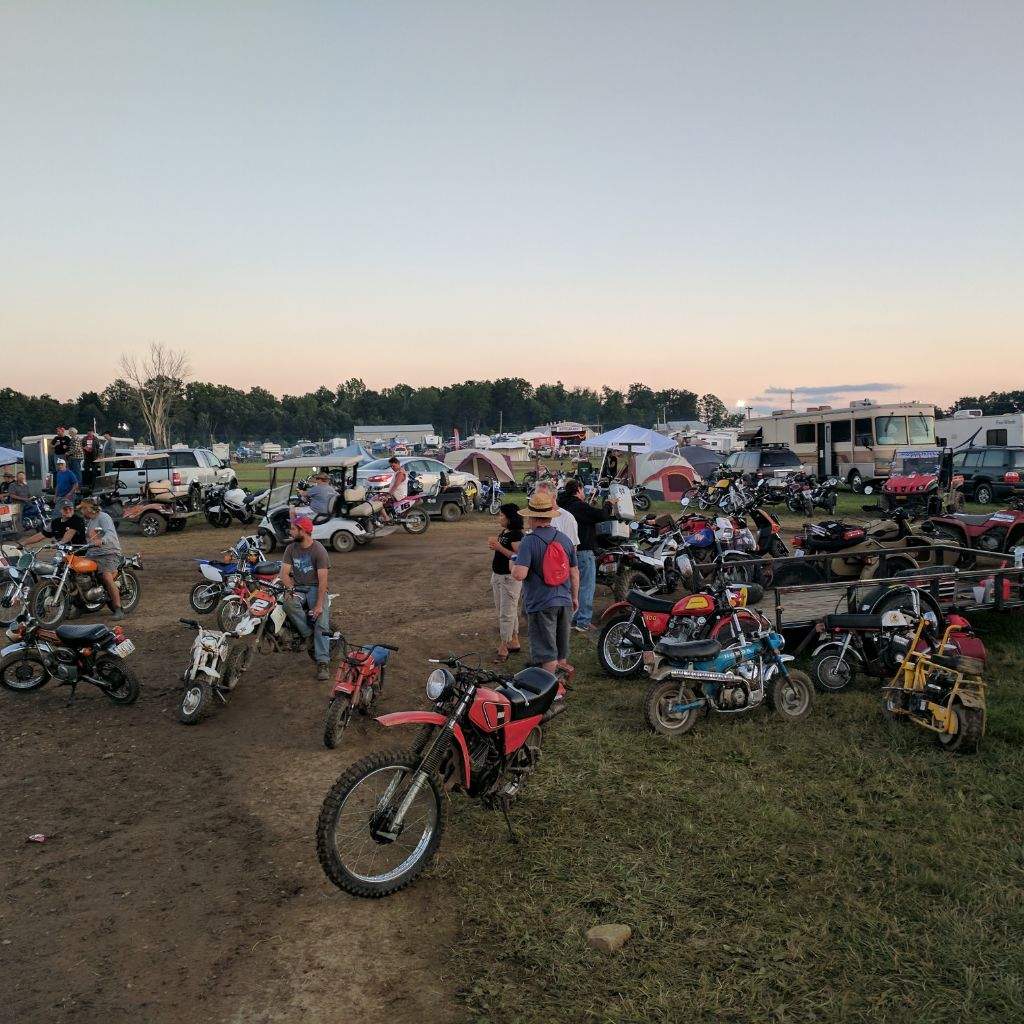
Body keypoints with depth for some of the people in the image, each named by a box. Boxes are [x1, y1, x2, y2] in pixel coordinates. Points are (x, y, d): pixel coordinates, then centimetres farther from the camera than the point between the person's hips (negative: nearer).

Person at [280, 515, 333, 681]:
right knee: (289, 603, -32)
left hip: (316, 588, -4)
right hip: (298, 588, 4)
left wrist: (319, 604, -24)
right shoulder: (291, 548, 6)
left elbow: (322, 580, -16)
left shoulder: (319, 550, -10)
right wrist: (292, 589, -18)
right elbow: (284, 573, 1)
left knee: (321, 622, -22)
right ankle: (309, 635, -21)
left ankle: (323, 662, -26)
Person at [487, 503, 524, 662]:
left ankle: (503, 648, 0)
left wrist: (499, 547, -25)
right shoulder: (503, 532, 11)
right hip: (498, 576, 10)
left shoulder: (516, 535, -17)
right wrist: (494, 545, 3)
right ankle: (514, 643, 28)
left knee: (506, 613, -5)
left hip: (510, 577, -10)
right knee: (502, 611, 17)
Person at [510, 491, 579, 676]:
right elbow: (574, 573, 9)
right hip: (564, 601, 6)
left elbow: (520, 574, -26)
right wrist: (575, 597, 21)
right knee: (561, 648, 21)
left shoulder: (529, 541, -16)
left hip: (540, 604, -6)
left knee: (547, 654, 2)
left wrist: (513, 564, -4)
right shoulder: (565, 539, 2)